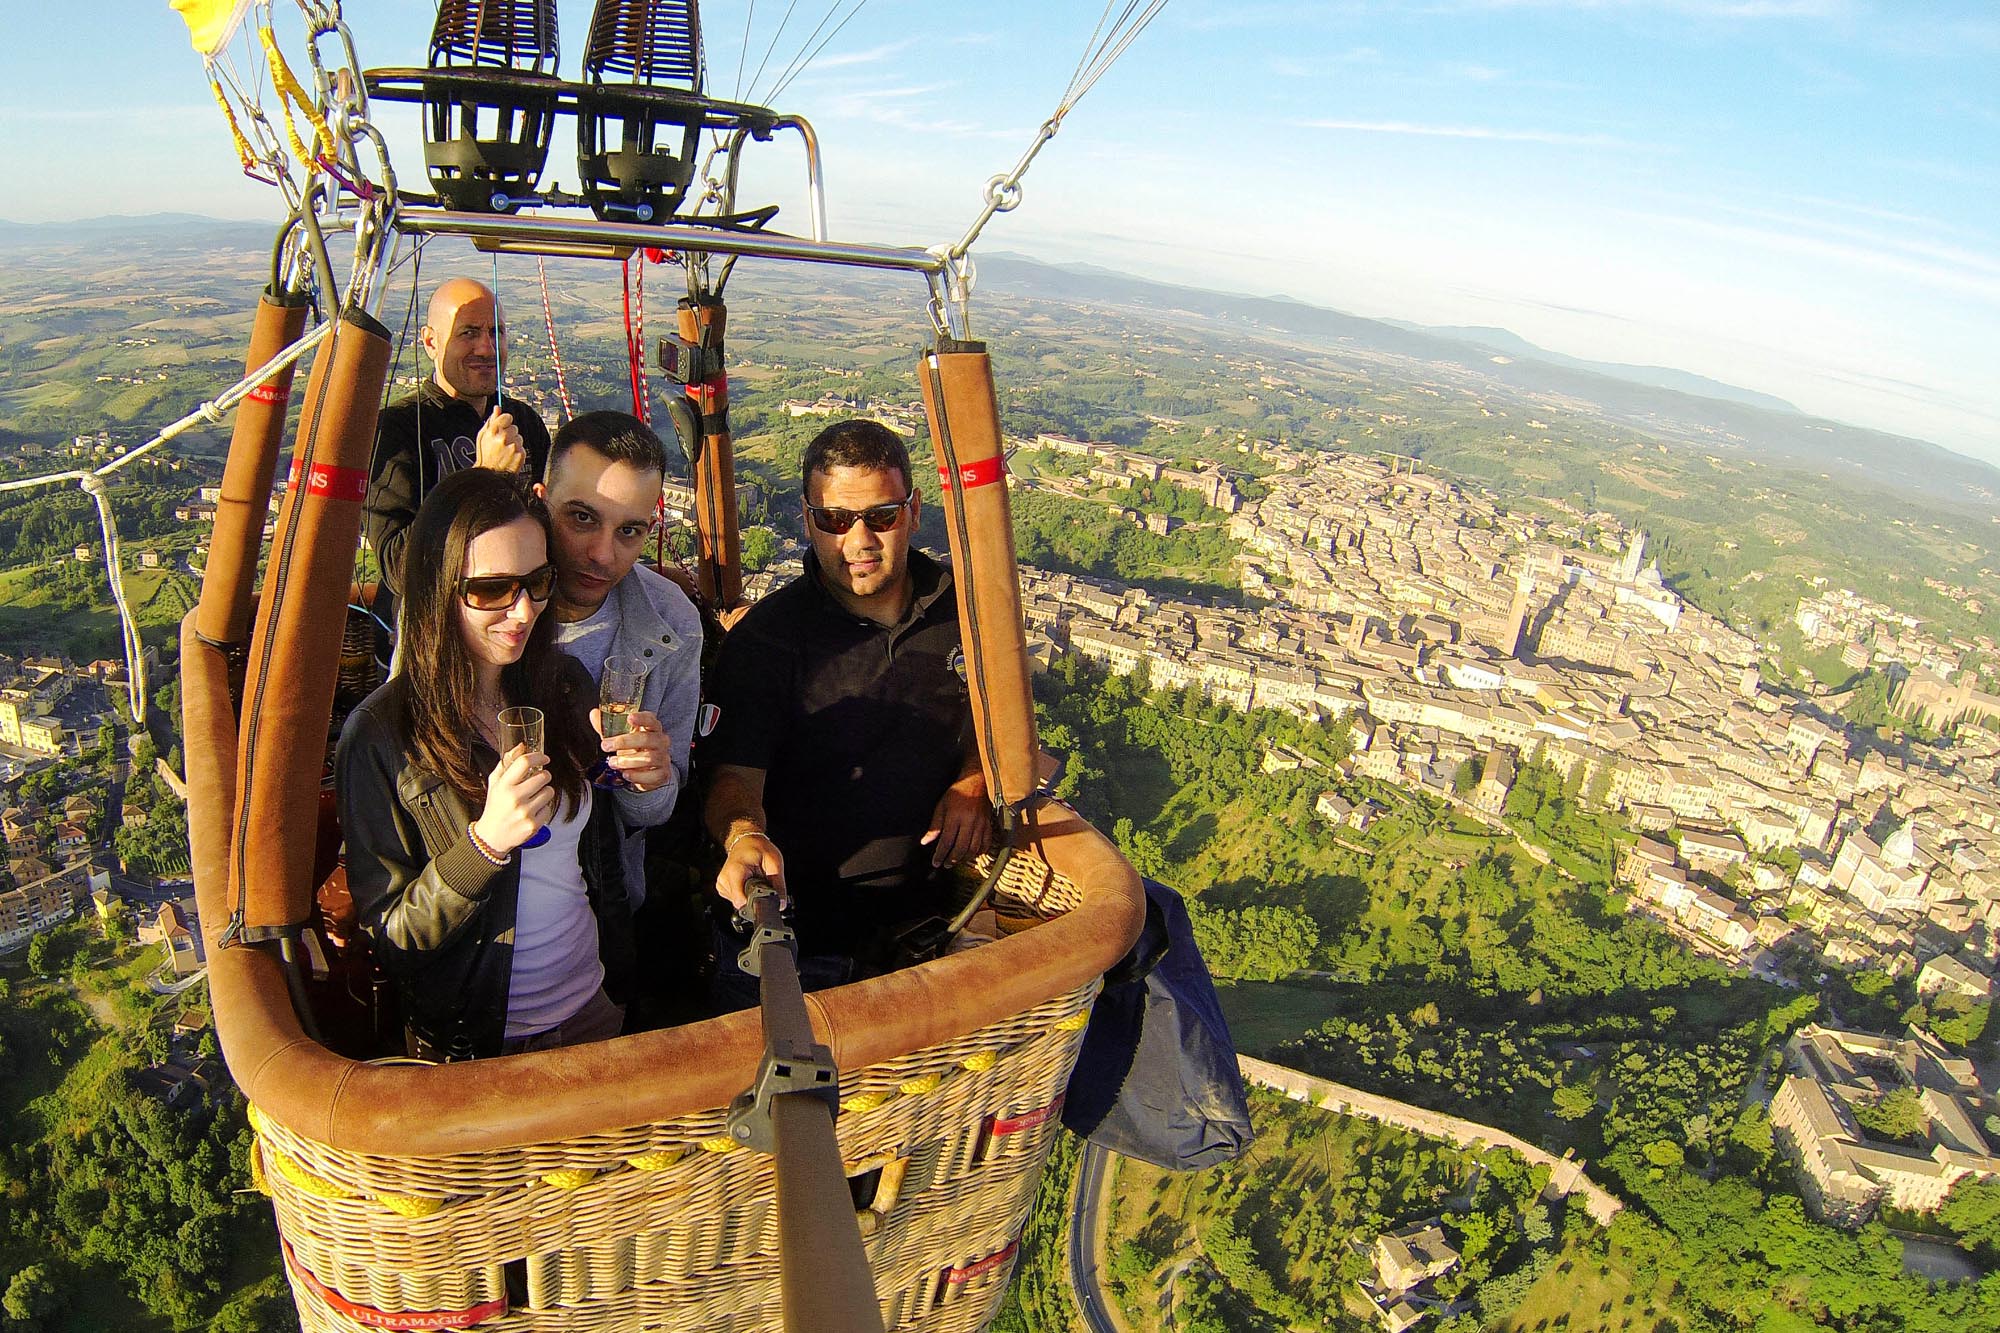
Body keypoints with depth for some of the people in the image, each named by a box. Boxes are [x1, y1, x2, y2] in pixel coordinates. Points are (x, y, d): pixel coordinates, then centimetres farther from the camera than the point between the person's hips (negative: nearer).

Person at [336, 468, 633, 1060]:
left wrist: (620, 977, 4)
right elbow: (387, 937, -17)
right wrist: (486, 841, -30)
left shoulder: (566, 685, -4)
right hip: (474, 1044, -4)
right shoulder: (380, 734, -18)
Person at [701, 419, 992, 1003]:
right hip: (795, 915, -3)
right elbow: (736, 773, -15)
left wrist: (973, 783, 0)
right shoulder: (765, 637, -9)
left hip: (929, 904, 3)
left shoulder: (961, 603, 3)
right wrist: (743, 836, -39)